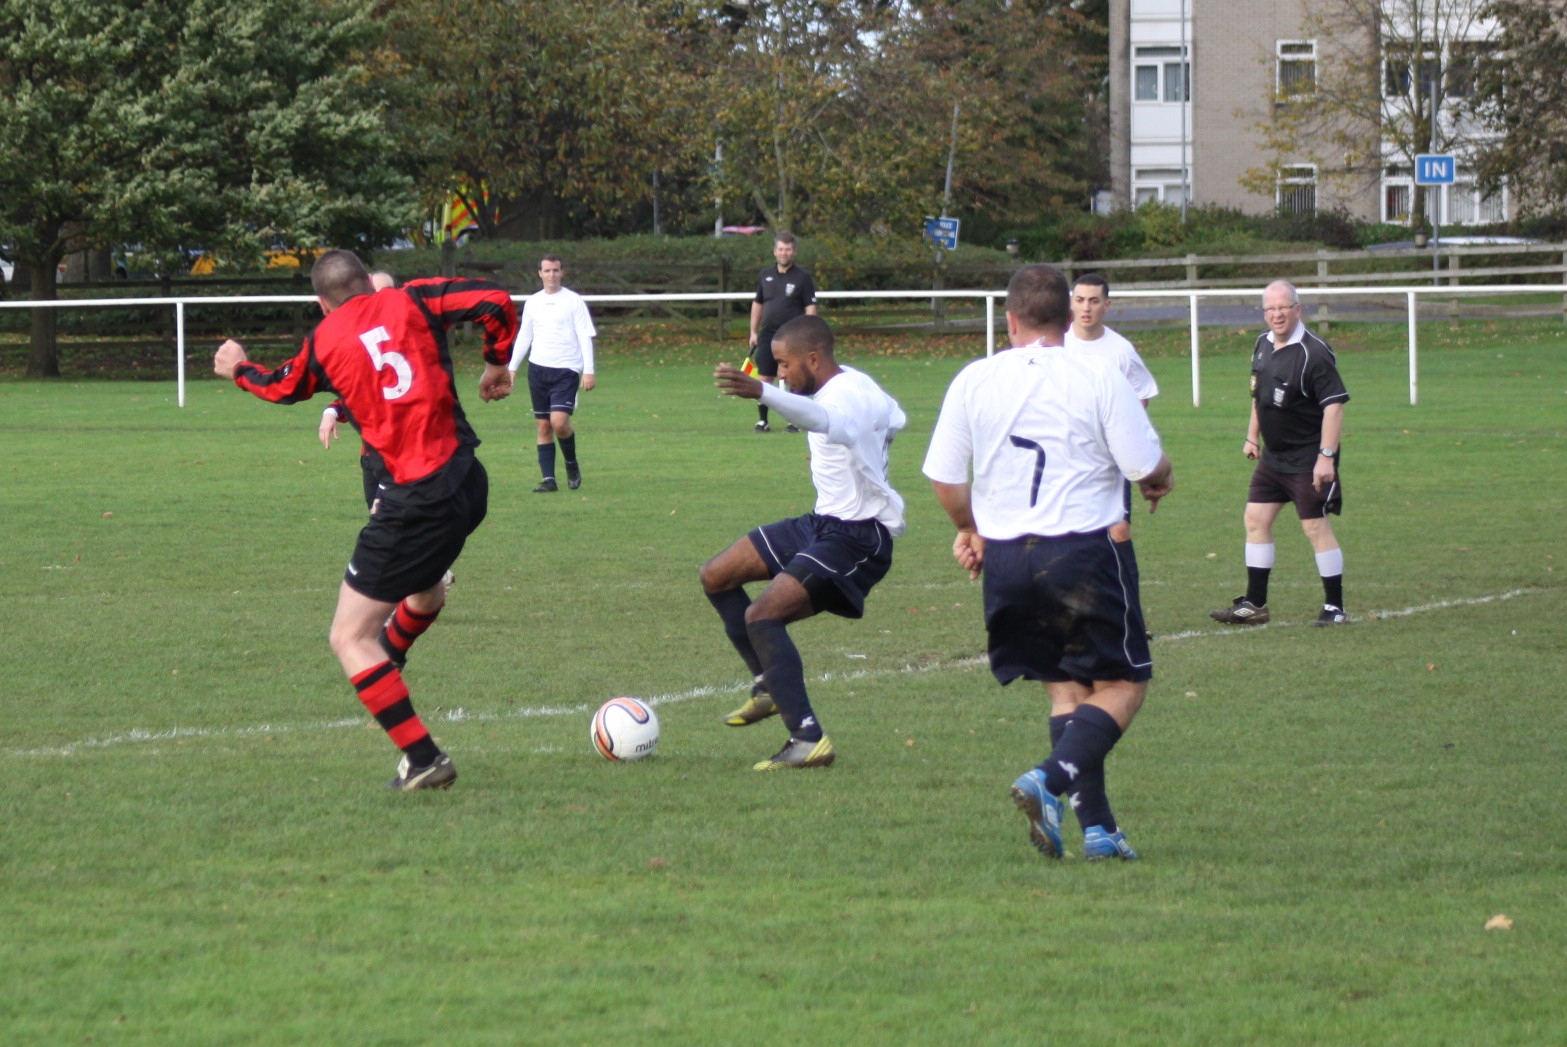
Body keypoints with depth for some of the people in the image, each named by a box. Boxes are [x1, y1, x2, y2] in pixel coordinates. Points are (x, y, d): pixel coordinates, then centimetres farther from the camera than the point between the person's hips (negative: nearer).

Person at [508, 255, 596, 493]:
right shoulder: (532, 302, 11)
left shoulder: (573, 301, -2)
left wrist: (589, 371, -10)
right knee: (543, 426, 3)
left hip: (566, 369, -4)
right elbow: (524, 337, 18)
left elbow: (585, 337, -3)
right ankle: (549, 480, 6)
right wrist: (511, 368, 13)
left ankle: (572, 464, 8)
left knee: (559, 421, -17)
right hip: (538, 368, 4)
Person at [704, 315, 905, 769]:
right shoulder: (857, 385, 8)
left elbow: (823, 419, -51)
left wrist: (761, 392, -66)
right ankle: (770, 685, 21)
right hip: (823, 522, 11)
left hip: (858, 539, -11)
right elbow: (894, 419, 29)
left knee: (761, 616, -23)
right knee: (716, 577, 11)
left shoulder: (849, 394, -24)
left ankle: (808, 740, -24)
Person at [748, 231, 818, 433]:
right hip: (767, 334, 3)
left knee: (793, 380, -3)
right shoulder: (765, 276, 11)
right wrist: (754, 332, 14)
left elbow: (810, 309, -3)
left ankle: (795, 422, 4)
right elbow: (757, 304, 19)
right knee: (765, 379, 0)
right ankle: (762, 421, 9)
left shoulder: (802, 278, -1)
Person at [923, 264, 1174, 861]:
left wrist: (969, 530, 25)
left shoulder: (973, 381, 3)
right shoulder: (1096, 375, -7)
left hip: (1005, 558, 4)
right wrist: (1160, 481, 18)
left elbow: (944, 477, 6)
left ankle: (1096, 827, 6)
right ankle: (1051, 780, -17)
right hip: (1085, 547, -4)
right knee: (1124, 684, 6)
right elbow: (1147, 466, -7)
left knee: (1065, 689, 14)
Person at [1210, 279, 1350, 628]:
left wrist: (1327, 456, -26)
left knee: (1315, 526, -6)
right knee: (1256, 519, 8)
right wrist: (1252, 436, 21)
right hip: (1272, 455, 8)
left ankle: (1335, 608, 4)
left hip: (1307, 459, -8)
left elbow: (1334, 404, -22)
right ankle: (1254, 604, 15)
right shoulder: (1263, 345, 7)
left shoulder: (1313, 353, -19)